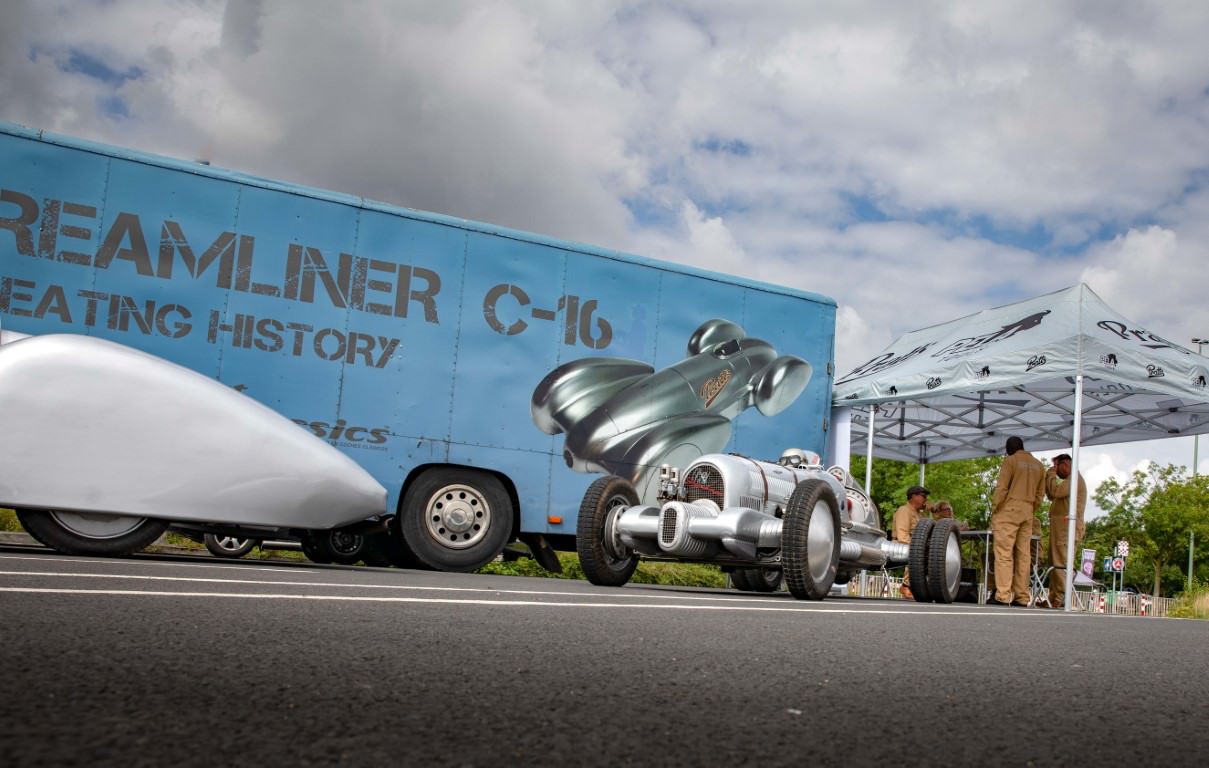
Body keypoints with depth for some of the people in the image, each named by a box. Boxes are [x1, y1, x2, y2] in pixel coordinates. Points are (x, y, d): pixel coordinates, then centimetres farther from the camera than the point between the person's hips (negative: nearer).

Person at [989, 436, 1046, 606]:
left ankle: (1002, 595, -13)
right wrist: (1032, 512, 19)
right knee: (1023, 554, 6)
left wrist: (994, 510, -4)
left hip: (1009, 509, -6)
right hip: (1027, 512, 6)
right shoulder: (1038, 465, 14)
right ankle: (1022, 597, 5)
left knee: (1004, 553, -7)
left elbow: (1001, 488, -10)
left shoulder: (1010, 461, -5)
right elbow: (1040, 494, 14)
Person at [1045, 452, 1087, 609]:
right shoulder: (1069, 481, 26)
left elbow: (1056, 492, -19)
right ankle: (1054, 599, 9)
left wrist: (1051, 475, -4)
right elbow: (1052, 496, 25)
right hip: (1061, 527, 11)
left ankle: (1060, 600, -19)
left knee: (1061, 564, -15)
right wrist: (1049, 478, 17)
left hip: (1068, 526, -11)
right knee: (1056, 564, 8)